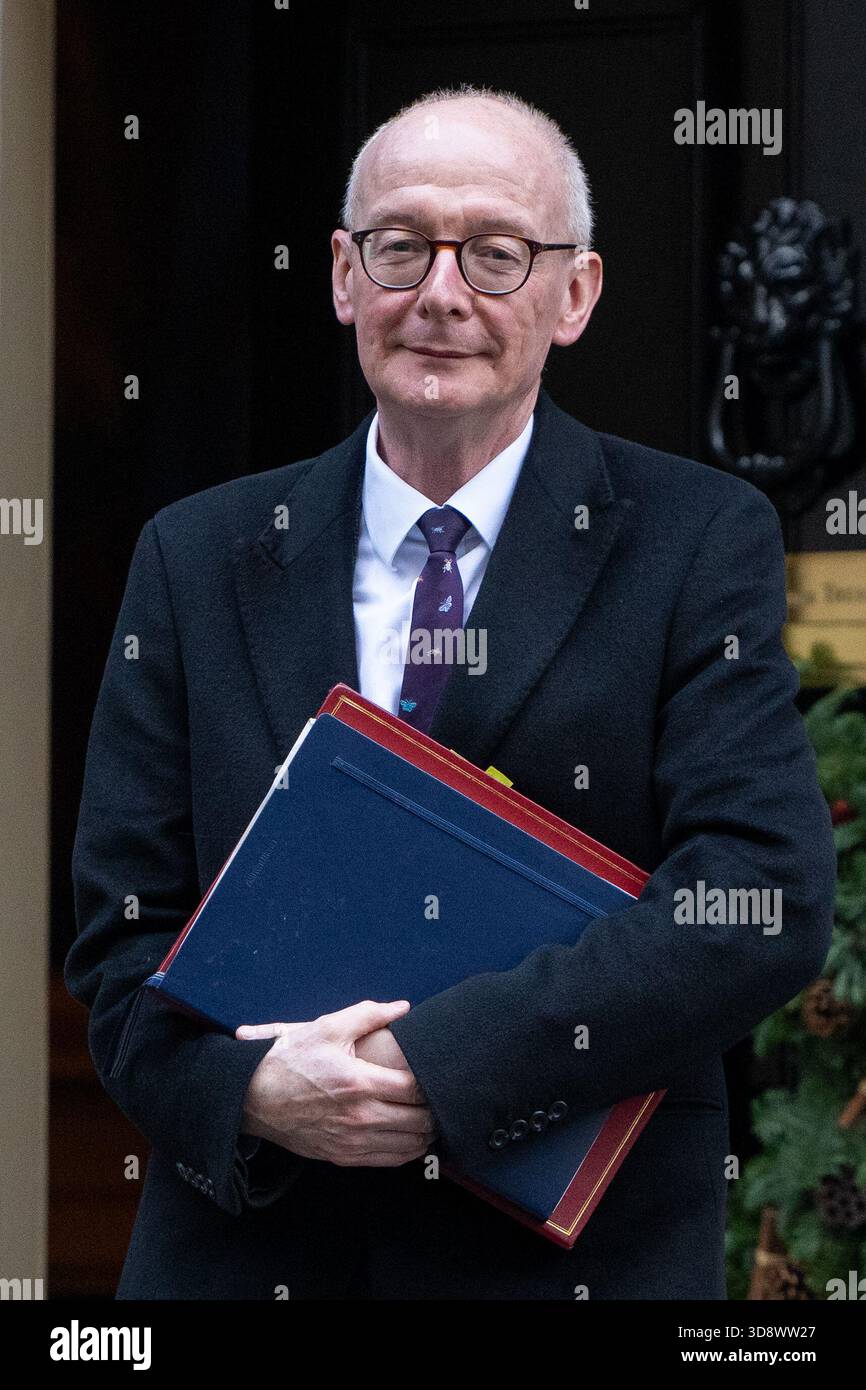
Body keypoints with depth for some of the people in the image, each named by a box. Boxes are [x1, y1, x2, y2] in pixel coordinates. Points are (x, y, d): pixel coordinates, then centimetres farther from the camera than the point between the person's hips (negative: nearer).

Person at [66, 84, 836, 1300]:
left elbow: (767, 901, -16)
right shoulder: (196, 560, 4)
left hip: (582, 1250, -2)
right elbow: (122, 930, 2)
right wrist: (248, 1086, -19)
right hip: (244, 1253, 2)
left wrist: (438, 1062, -23)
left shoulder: (701, 545, -5)